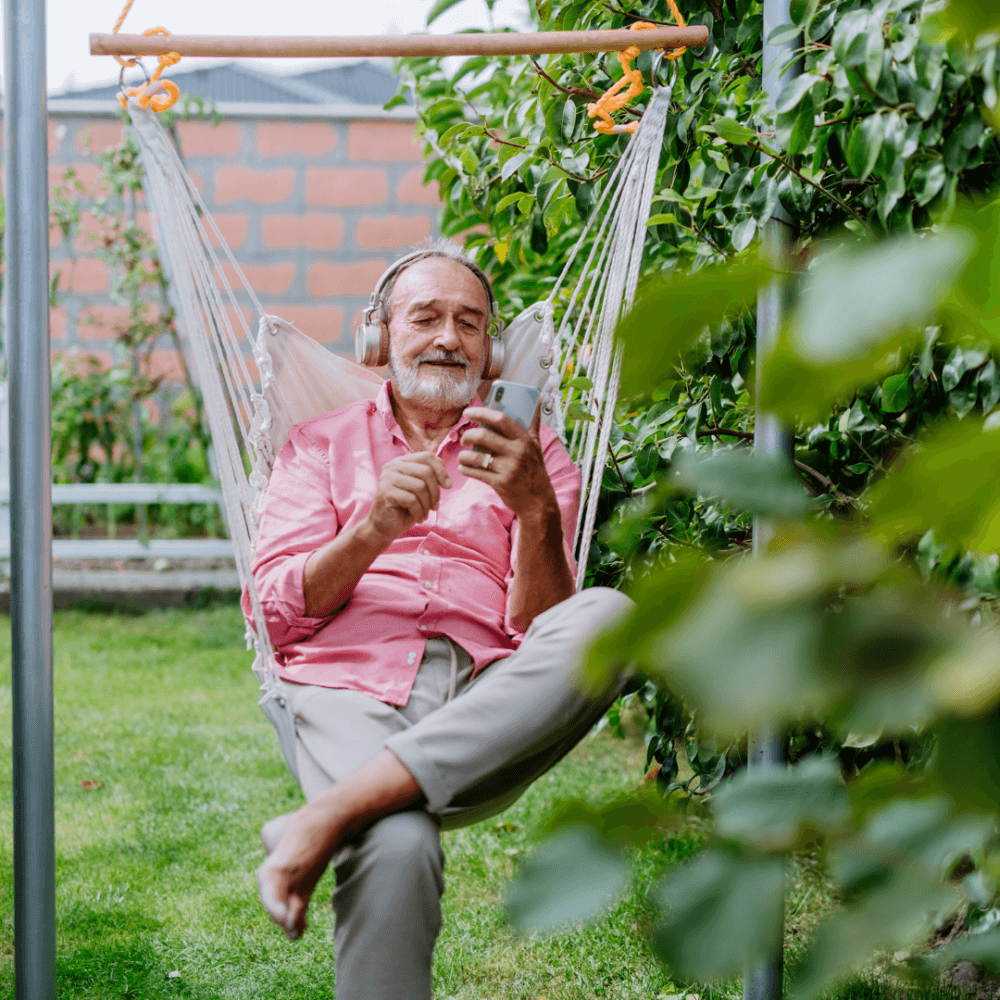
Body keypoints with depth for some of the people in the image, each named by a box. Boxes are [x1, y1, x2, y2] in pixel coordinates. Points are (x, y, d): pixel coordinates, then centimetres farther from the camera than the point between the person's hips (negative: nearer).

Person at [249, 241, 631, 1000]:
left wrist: (537, 511, -12)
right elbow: (281, 611, 8)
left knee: (608, 619, -34)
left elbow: (539, 627, 8)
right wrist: (374, 530, -11)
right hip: (353, 686, -2)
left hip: (489, 705, 2)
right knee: (396, 850, -38)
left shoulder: (530, 457, 23)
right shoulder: (323, 444, 23)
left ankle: (326, 816, -37)